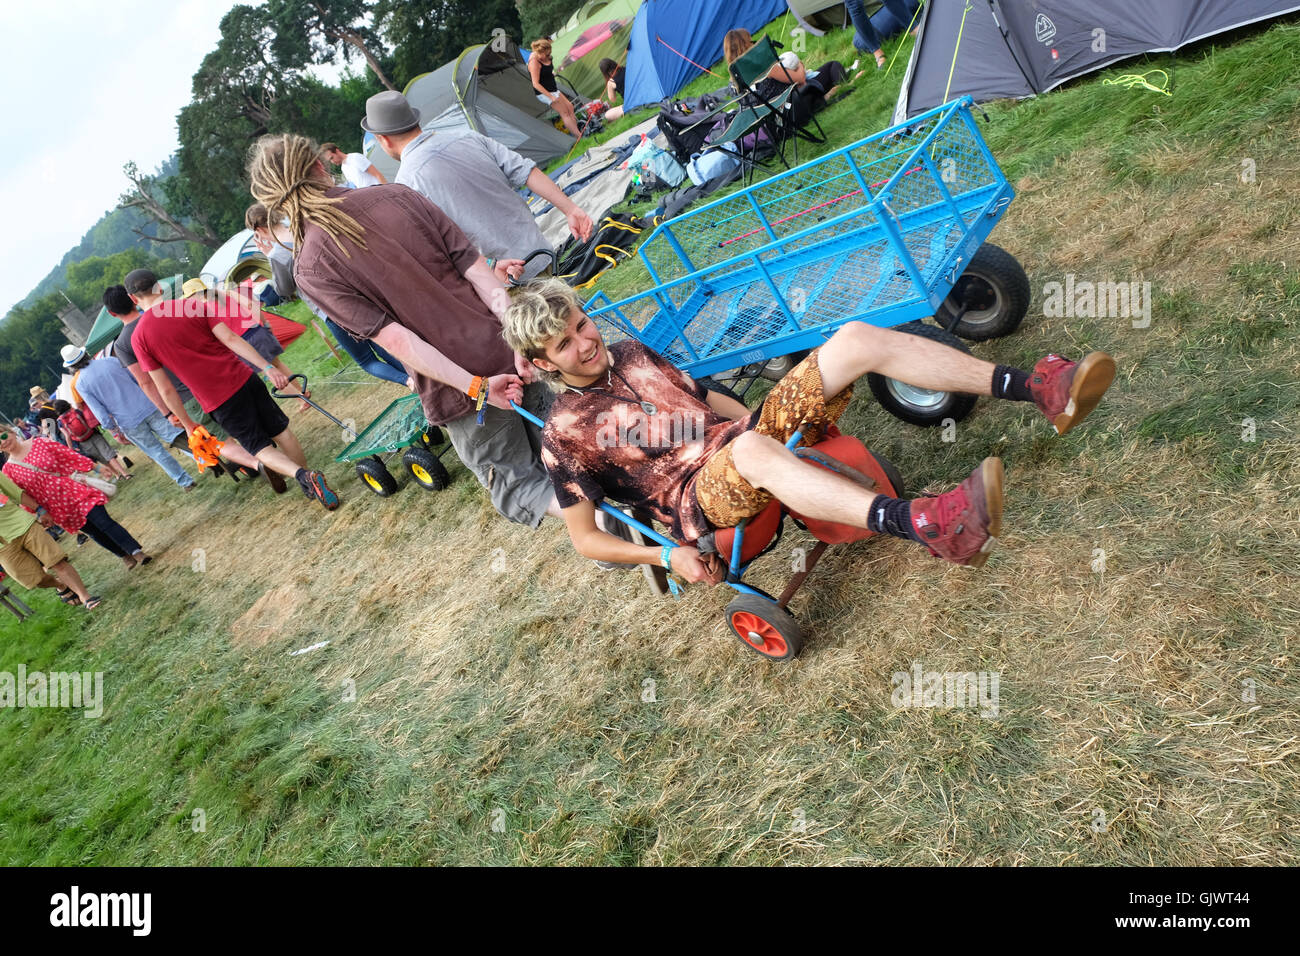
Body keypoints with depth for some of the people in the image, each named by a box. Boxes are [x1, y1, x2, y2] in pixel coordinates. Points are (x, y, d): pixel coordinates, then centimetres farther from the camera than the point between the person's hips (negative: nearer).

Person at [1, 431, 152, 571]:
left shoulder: (40, 443, -4)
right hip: (58, 507, 2)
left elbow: (71, 457, -1)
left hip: (75, 492, -2)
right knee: (94, 532, 8)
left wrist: (97, 468, 0)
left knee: (105, 523, -11)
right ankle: (125, 556, 21)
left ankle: (138, 552, -11)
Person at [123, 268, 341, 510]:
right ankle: (309, 479, 22)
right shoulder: (195, 304, 1)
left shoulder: (140, 337, -3)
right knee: (280, 432, 17)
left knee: (259, 447, 10)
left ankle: (302, 474, -14)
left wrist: (187, 423, 7)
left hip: (216, 402, -2)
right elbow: (230, 338, -10)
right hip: (242, 379, 2)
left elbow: (165, 389, -2)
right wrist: (267, 367, -12)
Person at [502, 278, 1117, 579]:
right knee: (751, 450, -45)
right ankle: (924, 526, -62)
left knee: (855, 339, -13)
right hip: (702, 493, -6)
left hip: (748, 434, 7)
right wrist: (667, 554, -14)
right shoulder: (565, 431, -3)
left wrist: (758, 420, 11)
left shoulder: (629, 353, 15)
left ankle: (1040, 389, -19)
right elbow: (584, 538, -1)